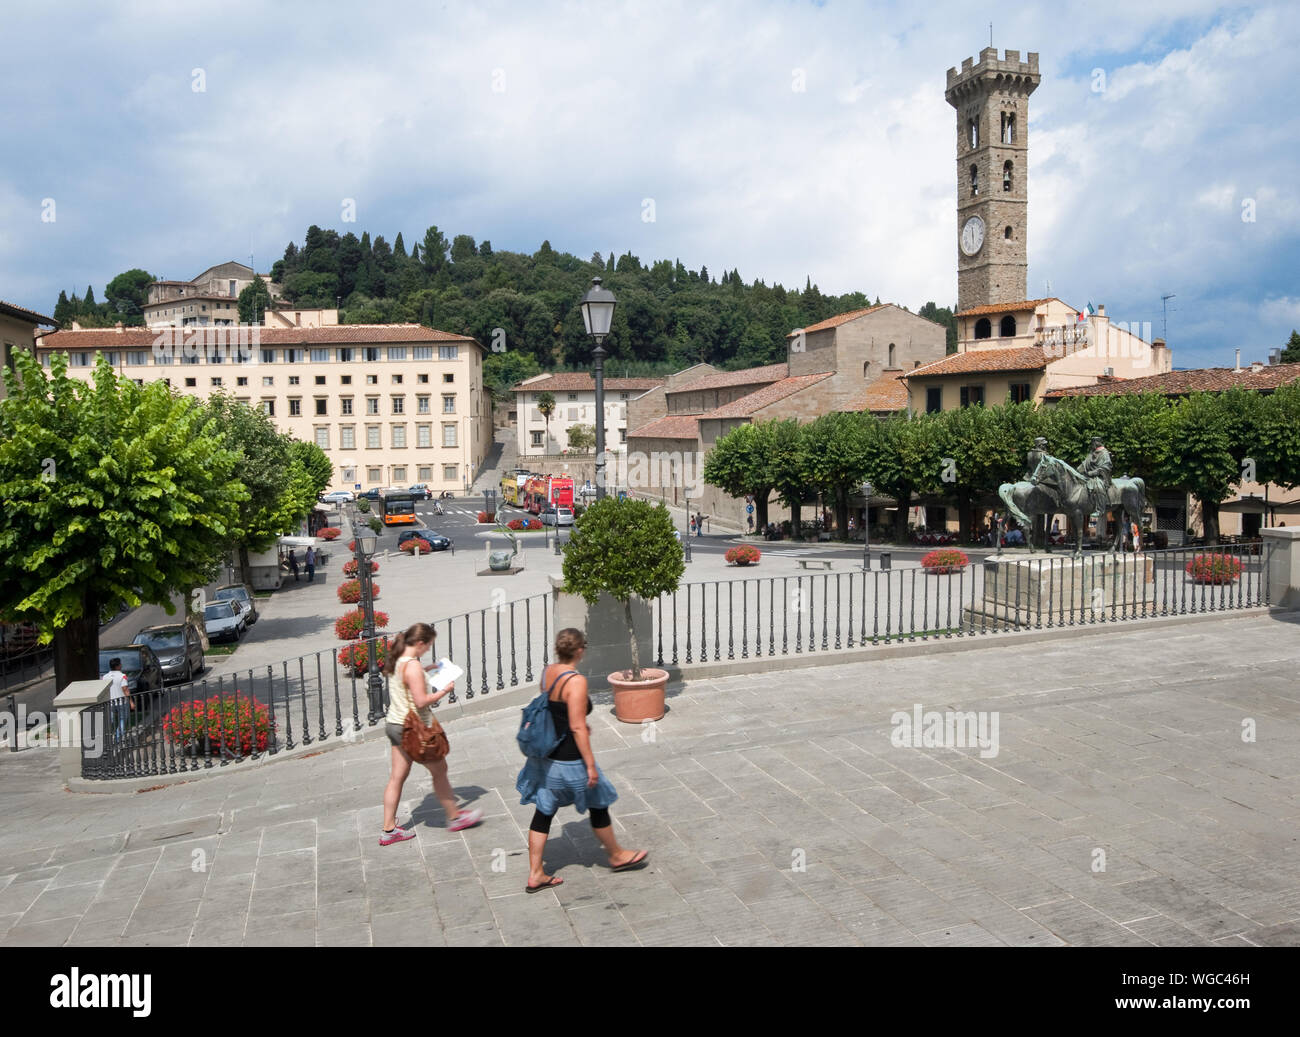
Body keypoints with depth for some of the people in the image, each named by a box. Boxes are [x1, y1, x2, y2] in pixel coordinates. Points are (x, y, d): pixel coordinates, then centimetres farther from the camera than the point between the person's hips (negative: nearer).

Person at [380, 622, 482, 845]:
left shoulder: (396, 661, 4)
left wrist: (425, 671, 14)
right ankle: (454, 817, 25)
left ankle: (388, 830, 19)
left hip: (394, 724, 9)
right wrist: (445, 690, -14)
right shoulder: (412, 666, -24)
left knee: (397, 777, 14)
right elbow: (421, 701, -26)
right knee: (439, 770, 10)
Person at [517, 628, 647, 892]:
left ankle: (535, 875, 20)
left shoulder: (547, 672, 1)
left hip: (545, 755, 7)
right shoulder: (576, 681, -24)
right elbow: (577, 727, -23)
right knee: (598, 805, 14)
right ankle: (617, 856, 34)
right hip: (569, 759, -7)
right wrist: (591, 764, -17)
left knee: (544, 811, 14)